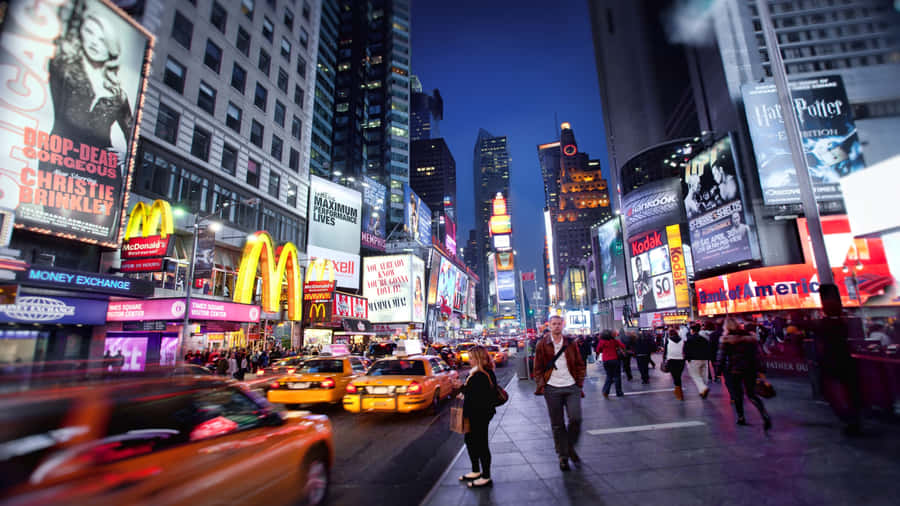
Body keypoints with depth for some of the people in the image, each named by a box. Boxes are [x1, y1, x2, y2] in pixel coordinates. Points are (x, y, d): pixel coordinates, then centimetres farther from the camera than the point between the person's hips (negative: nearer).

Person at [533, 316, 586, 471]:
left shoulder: (571, 343, 7)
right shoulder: (542, 345, 2)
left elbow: (580, 365, 13)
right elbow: (538, 368, 4)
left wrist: (580, 383, 4)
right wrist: (541, 385, -4)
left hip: (571, 387, 1)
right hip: (552, 389, -1)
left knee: (576, 418, -8)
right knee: (557, 424, 6)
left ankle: (571, 448, 19)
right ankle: (563, 456, 22)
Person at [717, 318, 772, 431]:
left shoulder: (726, 338, -7)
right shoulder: (751, 336, 6)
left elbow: (722, 356, -7)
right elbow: (757, 354, 8)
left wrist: (719, 370, 0)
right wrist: (759, 369, 14)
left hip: (733, 370, -4)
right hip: (750, 370, 4)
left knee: (736, 394, 9)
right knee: (752, 394, 11)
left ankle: (741, 418, 15)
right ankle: (765, 415, -8)